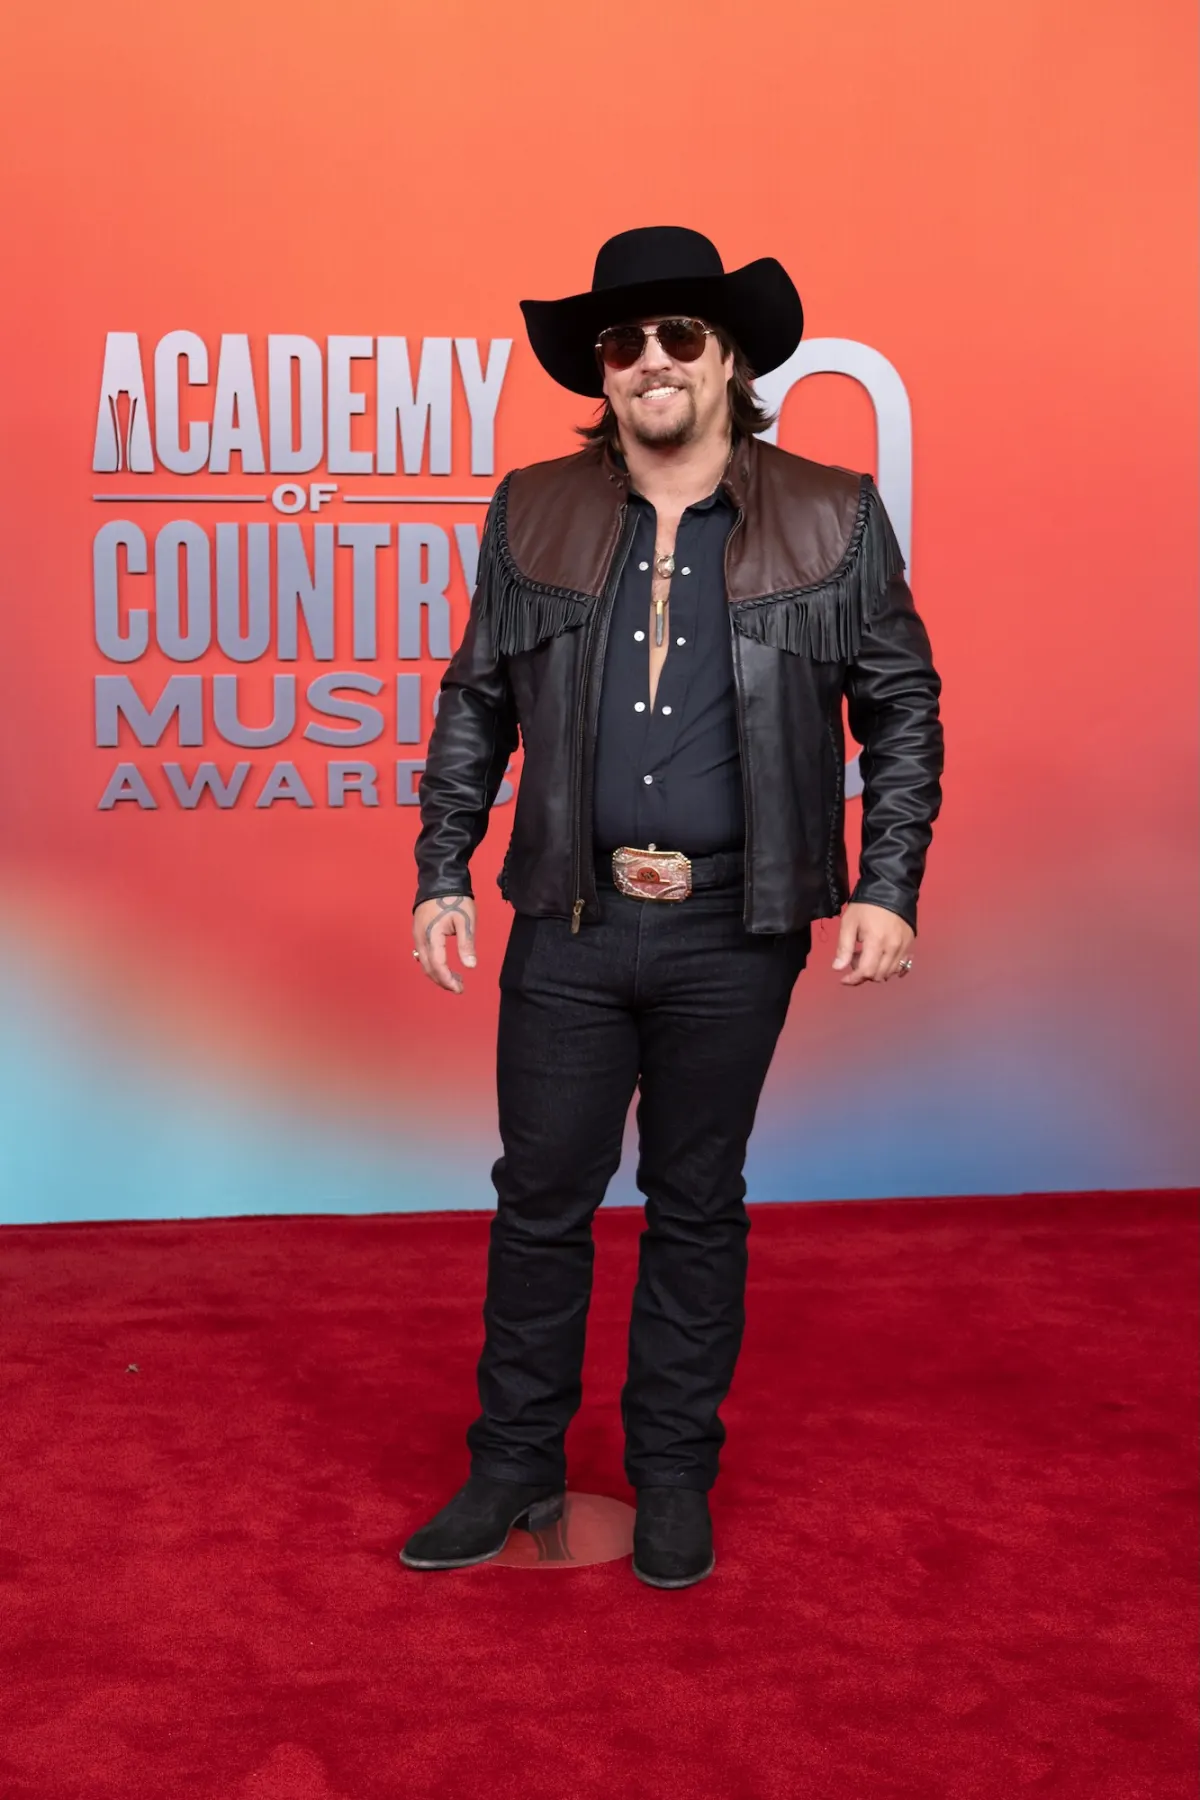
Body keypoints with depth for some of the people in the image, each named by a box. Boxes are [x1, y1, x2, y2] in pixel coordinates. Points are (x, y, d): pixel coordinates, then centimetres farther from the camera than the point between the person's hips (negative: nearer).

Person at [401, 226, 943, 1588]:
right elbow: (477, 706, 10)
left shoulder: (832, 520, 0)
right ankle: (514, 1470, 28)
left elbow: (902, 709, 3)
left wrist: (886, 889, -5)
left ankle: (675, 1478, 28)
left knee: (697, 1206, 11)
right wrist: (443, 872, 5)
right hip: (570, 925, 2)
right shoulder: (532, 515, 5)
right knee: (541, 1198, 9)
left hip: (734, 932, -1)